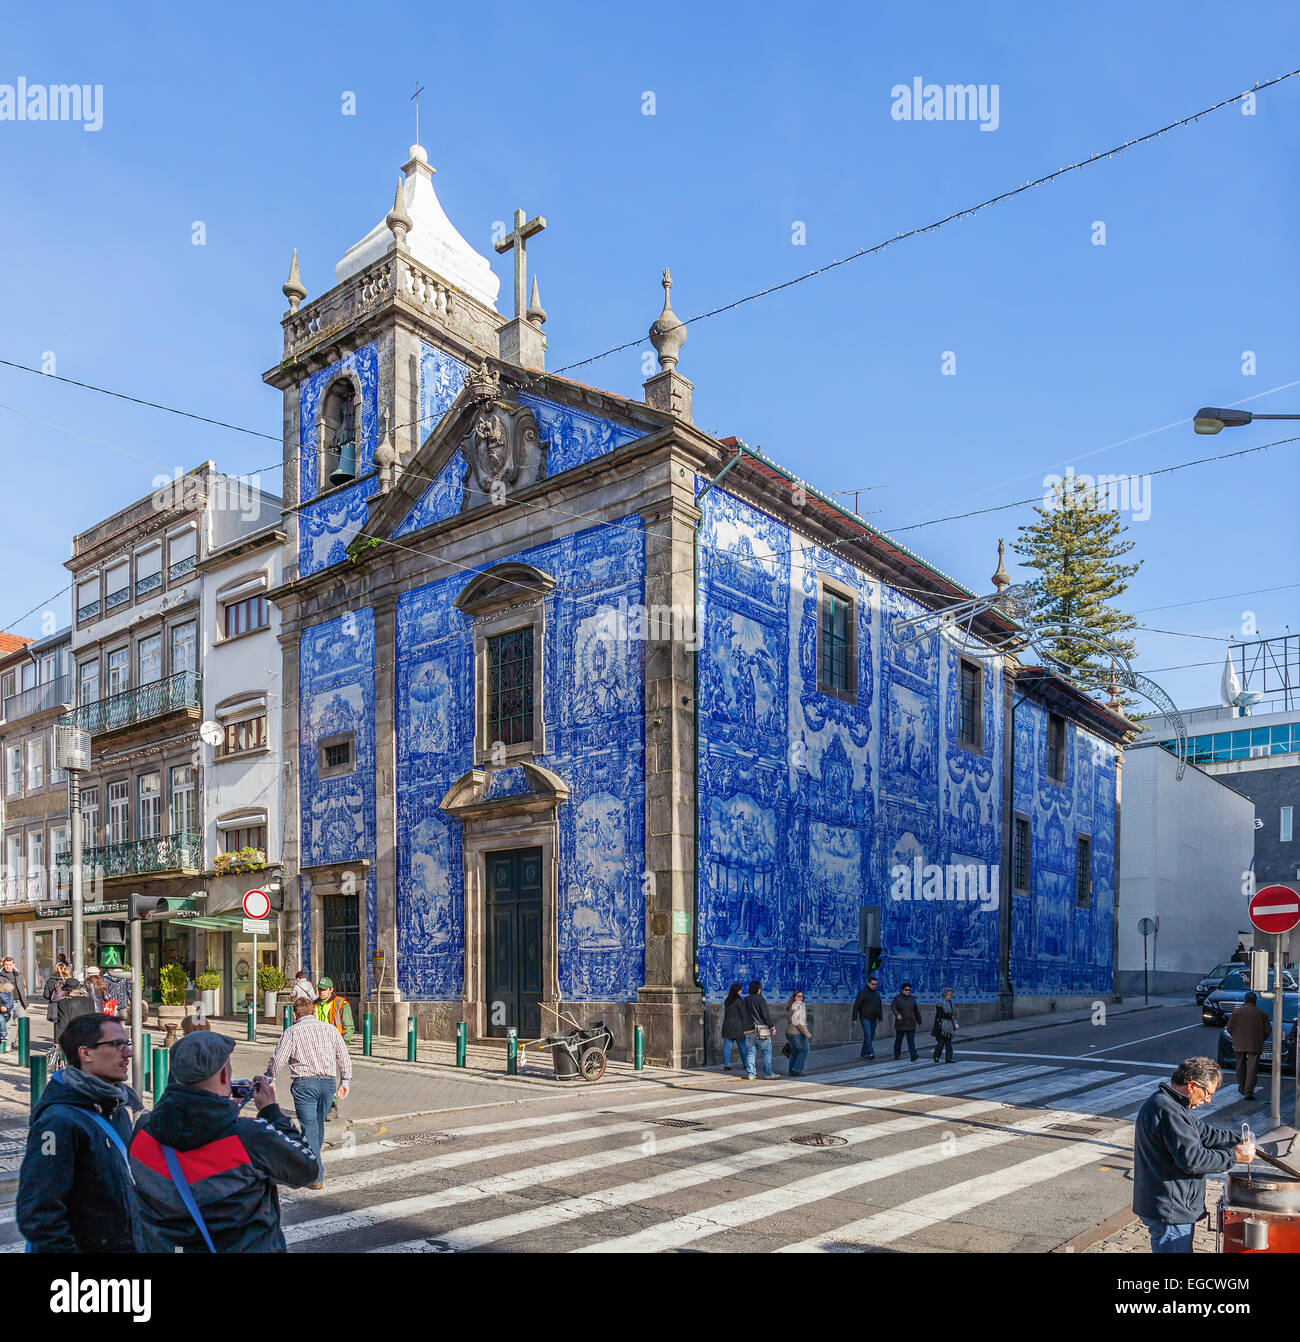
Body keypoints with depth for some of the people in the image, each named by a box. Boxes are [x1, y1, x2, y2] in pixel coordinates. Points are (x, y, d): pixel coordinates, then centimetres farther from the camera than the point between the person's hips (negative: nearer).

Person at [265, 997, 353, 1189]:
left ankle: (316, 1176, -3)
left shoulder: (292, 1032, 1)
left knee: (309, 1128, -1)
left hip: (304, 1083, -4)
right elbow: (344, 1057, 11)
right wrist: (345, 1081, 17)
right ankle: (314, 1162, 40)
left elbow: (278, 1060, -5)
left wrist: (268, 1080, 10)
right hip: (328, 1082, 4)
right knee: (319, 1122, 22)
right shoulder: (330, 1029, 12)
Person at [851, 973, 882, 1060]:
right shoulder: (863, 993, -9)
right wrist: (854, 1019, -14)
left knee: (871, 1037, 6)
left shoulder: (877, 994, 10)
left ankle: (864, 1053, 14)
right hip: (865, 1018, -6)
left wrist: (880, 1018, 19)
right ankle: (870, 1053, -23)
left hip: (873, 1019, 6)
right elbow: (856, 1006, -11)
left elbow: (880, 1007, 21)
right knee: (868, 1035, -17)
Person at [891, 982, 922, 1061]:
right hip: (900, 1024, -2)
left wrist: (919, 1022, 21)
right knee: (898, 1040, 7)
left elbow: (917, 1011, 16)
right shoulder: (897, 998, 0)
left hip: (911, 1025, 2)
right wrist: (897, 1014, -29)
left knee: (911, 1040, -8)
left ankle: (913, 1056, -17)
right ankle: (896, 1055, 21)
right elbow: (893, 1007, -12)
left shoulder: (912, 998, 9)